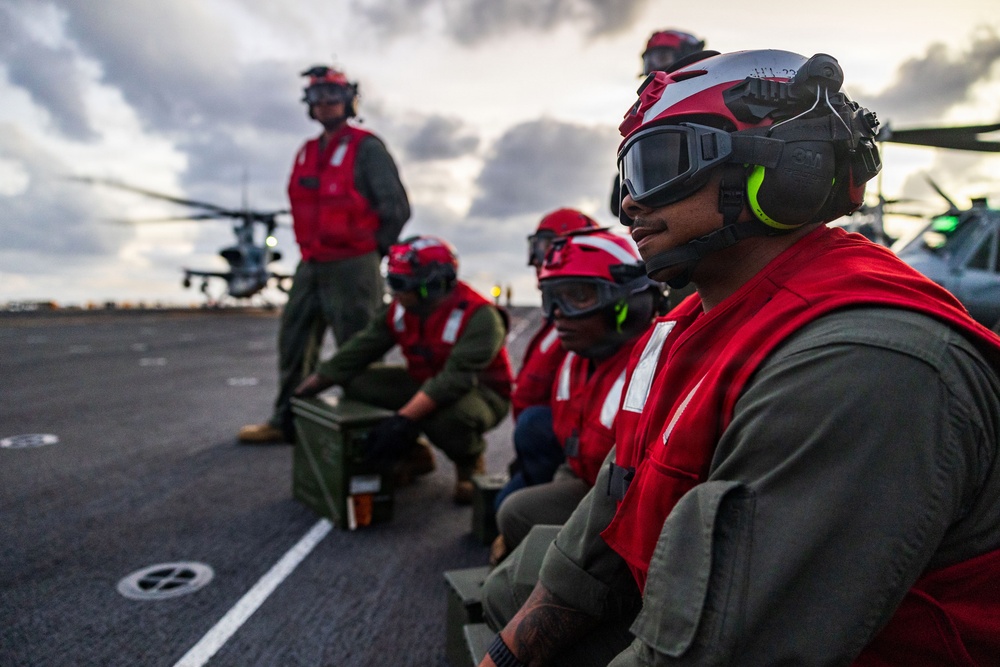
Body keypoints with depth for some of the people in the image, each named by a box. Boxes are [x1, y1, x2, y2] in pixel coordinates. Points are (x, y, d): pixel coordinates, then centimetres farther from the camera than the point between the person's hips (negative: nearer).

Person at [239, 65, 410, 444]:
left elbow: (397, 208, -9)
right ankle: (286, 420, 23)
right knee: (294, 343, 12)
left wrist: (372, 252, -5)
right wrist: (310, 250, 14)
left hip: (352, 268, -8)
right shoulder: (307, 152, 16)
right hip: (311, 266, 8)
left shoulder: (366, 149, -6)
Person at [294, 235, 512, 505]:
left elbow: (454, 379, -35)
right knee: (358, 380, -10)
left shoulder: (478, 316, -27)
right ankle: (412, 455, 7)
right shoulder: (399, 310, -5)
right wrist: (306, 390, -5)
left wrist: (403, 420, -42)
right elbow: (357, 351, -3)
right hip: (423, 383, 7)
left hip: (481, 393, -6)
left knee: (448, 416, -41)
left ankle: (469, 463, -3)